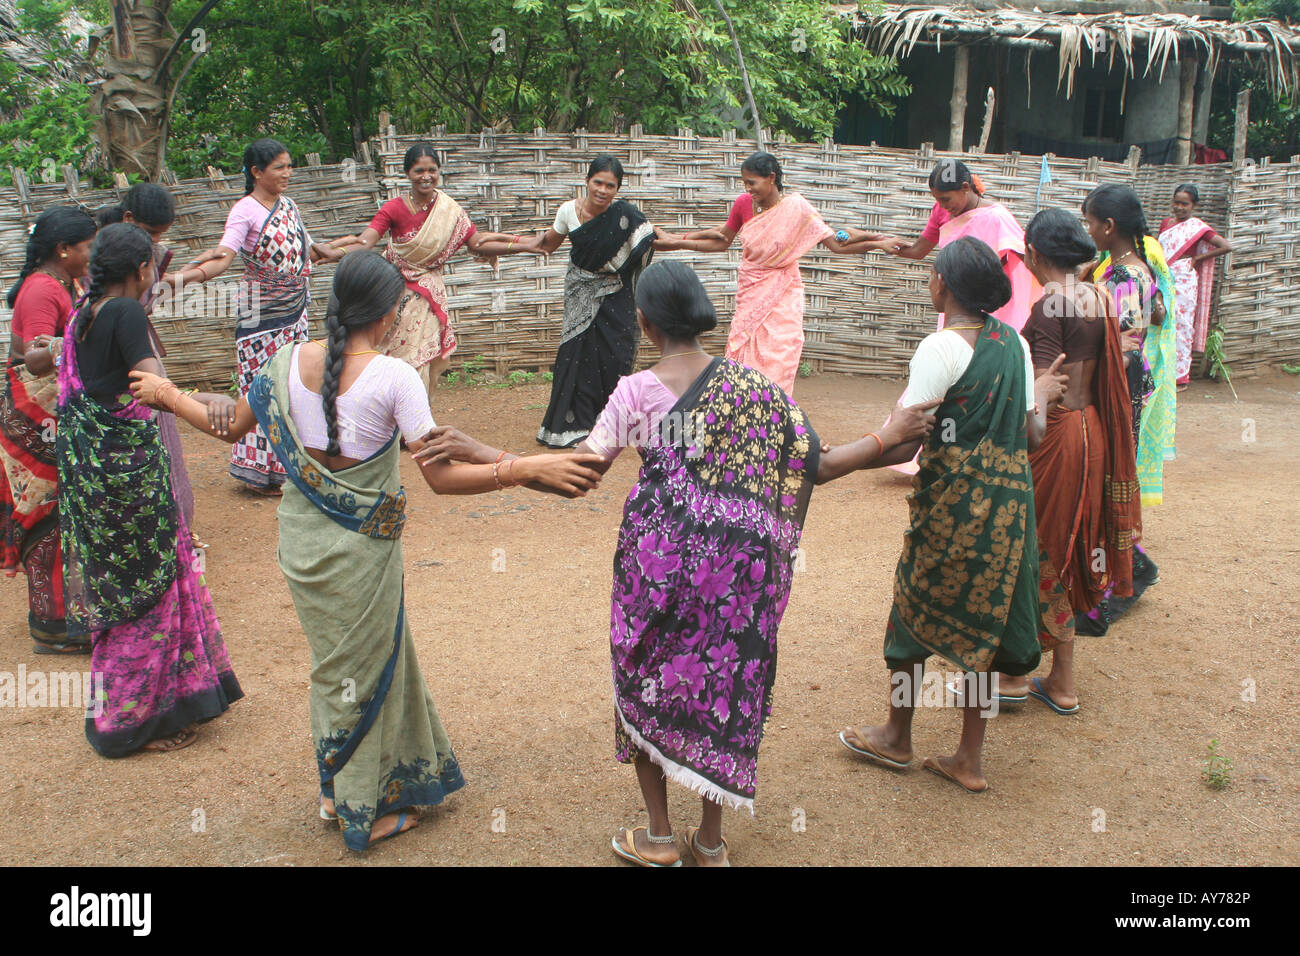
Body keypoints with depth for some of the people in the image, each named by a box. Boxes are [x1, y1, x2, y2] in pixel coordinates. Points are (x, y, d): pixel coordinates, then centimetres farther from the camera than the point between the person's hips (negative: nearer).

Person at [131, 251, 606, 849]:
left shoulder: (290, 363, -5)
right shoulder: (393, 378, -20)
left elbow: (230, 428, 8)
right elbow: (442, 477, -24)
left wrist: (168, 395, 25)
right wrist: (530, 469, -24)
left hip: (300, 541, 5)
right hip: (360, 553, -5)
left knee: (338, 666, 24)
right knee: (363, 673, 14)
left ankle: (337, 789, 40)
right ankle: (363, 811, 31)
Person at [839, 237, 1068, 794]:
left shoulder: (941, 349, -18)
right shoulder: (1013, 343, 4)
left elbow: (900, 446, -21)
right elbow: (1033, 434, 8)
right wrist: (1041, 395, 28)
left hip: (953, 507, -7)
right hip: (1009, 503, 7)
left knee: (913, 615, 13)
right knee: (980, 623, 16)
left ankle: (897, 738, 30)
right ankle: (969, 759, 24)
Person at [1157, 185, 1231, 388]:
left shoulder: (1197, 227, -5)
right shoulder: (1166, 223, 11)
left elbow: (1227, 247, -10)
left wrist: (1197, 259, -7)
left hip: (1183, 282, -5)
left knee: (1180, 327, -3)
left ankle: (1181, 377, 3)